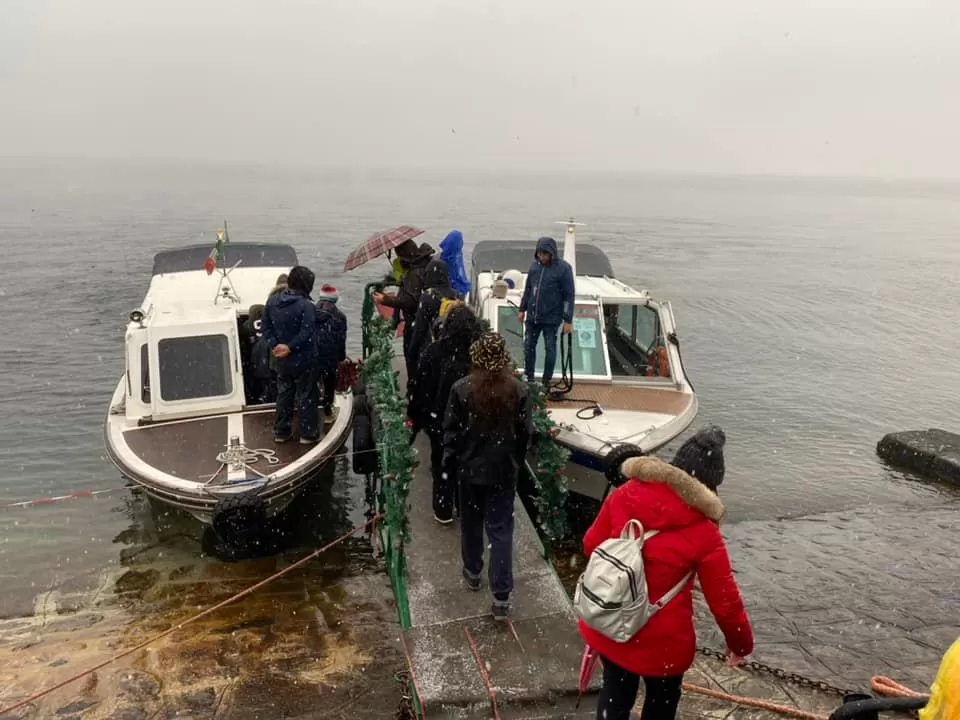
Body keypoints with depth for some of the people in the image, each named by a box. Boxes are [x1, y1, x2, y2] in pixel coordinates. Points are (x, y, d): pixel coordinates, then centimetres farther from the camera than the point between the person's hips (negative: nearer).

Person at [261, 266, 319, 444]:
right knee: (306, 396, 6)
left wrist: (274, 346, -6)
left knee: (283, 395, 18)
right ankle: (308, 434, 15)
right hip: (303, 360, -6)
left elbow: (265, 326, 2)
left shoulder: (272, 301, 2)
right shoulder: (306, 305, -21)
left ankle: (281, 432, 26)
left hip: (282, 360, 6)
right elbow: (306, 333, -28)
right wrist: (290, 348, -19)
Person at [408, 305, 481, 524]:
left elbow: (420, 388, -10)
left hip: (439, 419, -1)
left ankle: (443, 511, 26)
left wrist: (416, 417, 1)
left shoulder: (434, 352, -17)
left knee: (442, 462, 16)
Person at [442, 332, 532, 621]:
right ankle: (501, 596, 3)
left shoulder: (461, 389, -13)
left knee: (471, 522, 21)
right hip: (504, 470, 0)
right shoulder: (518, 390, -9)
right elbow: (525, 432, -2)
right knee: (501, 529, 4)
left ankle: (473, 572, 40)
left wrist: (449, 463, 6)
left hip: (470, 468, 0)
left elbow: (451, 431, -7)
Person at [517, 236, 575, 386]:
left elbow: (569, 295, -11)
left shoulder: (564, 268, -11)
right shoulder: (535, 265, 2)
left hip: (551, 318, -5)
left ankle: (547, 381, 16)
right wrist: (523, 309, 14)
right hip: (532, 316, 5)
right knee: (529, 347, 11)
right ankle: (529, 378, 25)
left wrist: (568, 320, -13)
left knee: (550, 349, 5)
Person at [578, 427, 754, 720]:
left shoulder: (624, 495, -11)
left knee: (615, 694, 25)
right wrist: (740, 643, 7)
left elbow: (591, 545, 2)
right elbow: (724, 600, -11)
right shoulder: (703, 532, -20)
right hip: (661, 640, -3)